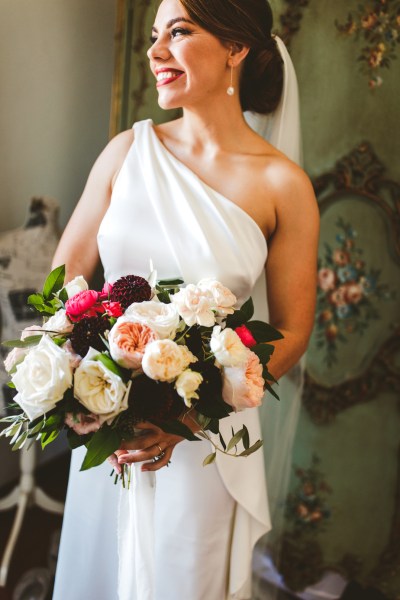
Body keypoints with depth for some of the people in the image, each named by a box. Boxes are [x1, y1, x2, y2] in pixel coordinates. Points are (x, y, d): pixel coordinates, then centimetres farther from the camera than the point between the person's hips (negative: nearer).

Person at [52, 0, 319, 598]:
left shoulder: (283, 185, -10)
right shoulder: (128, 150, -2)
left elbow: (292, 331, -7)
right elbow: (65, 275, 3)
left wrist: (191, 414, -20)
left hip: (207, 433, -2)